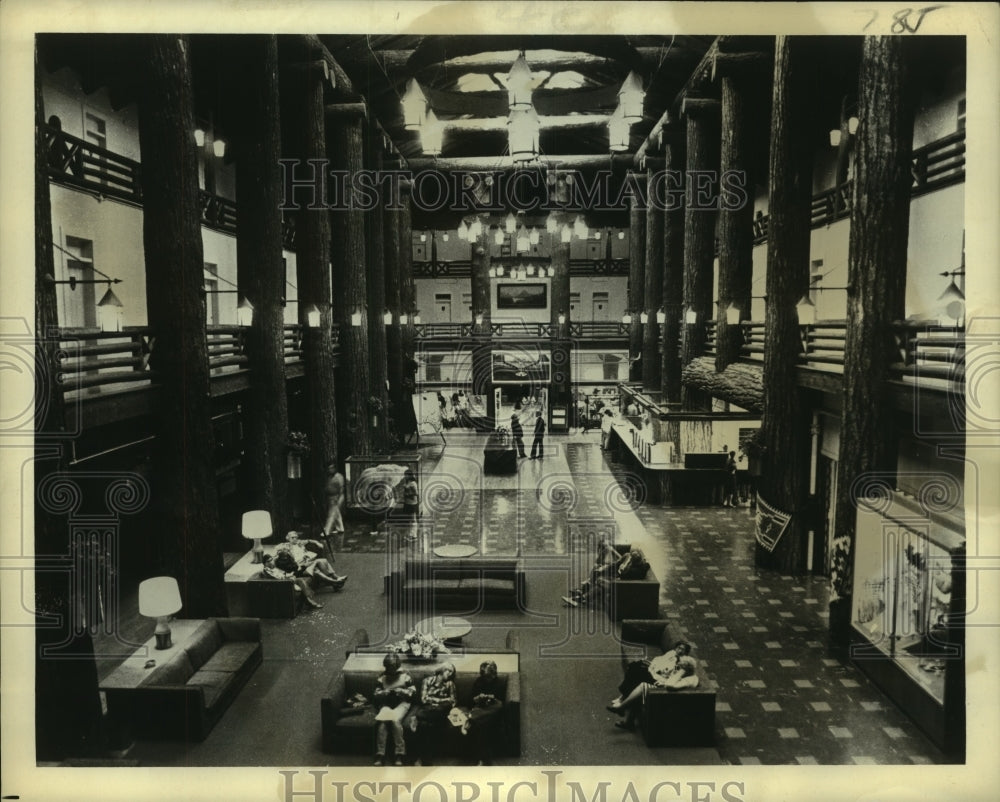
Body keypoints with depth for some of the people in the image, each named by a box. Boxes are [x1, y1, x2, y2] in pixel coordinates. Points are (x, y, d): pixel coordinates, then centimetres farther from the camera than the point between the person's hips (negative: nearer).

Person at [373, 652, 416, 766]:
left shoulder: (404, 676, 4)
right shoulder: (381, 678, 8)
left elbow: (413, 691, 4)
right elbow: (376, 695, 8)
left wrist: (401, 691, -13)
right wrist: (385, 692, -13)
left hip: (401, 703, -2)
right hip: (386, 704, 2)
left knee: (395, 720, -33)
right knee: (381, 721, -30)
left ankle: (399, 754, -28)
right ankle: (380, 754, -26)